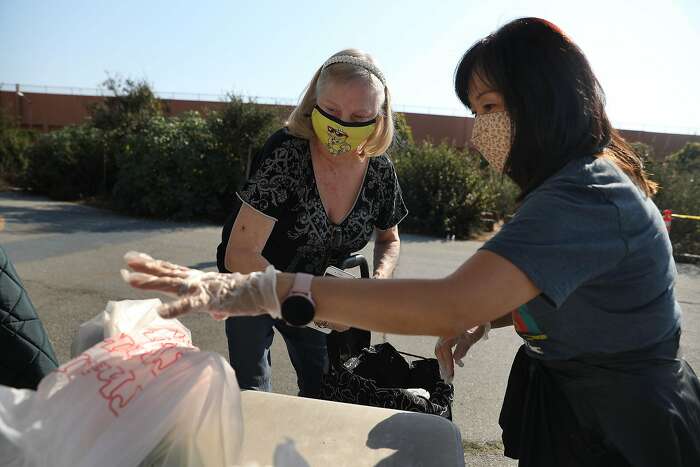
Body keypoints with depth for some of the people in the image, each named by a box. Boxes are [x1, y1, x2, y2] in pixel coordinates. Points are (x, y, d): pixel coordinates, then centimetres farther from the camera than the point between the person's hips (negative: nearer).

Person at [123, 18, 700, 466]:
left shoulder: (586, 198, -30)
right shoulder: (591, 179, 4)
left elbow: (450, 304, -42)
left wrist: (262, 289, -44)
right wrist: (486, 317, -7)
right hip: (576, 402, 8)